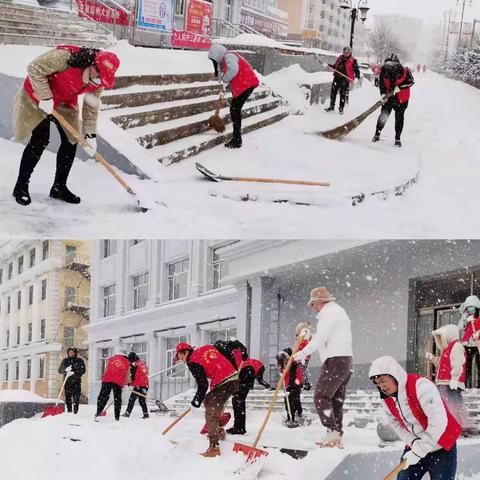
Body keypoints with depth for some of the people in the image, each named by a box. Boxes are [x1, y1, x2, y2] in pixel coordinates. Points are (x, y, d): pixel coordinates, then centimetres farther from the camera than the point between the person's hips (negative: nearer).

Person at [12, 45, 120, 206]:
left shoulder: (98, 80, -15)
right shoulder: (65, 56, -36)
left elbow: (91, 107, -3)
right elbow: (34, 69, -30)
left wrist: (90, 135, -6)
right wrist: (45, 97, -28)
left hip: (65, 103, 6)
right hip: (38, 97, -6)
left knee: (71, 141, 1)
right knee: (40, 141, -13)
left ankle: (59, 187, 17)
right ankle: (20, 187, 0)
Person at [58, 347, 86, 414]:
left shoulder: (79, 360, 7)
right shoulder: (65, 360, 15)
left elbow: (83, 370, -1)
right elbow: (60, 370, 10)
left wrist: (74, 373, -15)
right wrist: (66, 370, -12)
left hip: (76, 381, -2)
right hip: (67, 381, 2)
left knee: (76, 396, -10)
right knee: (68, 396, -5)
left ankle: (75, 410, -9)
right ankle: (69, 410, 1)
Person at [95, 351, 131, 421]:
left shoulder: (111, 358, 25)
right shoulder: (127, 363, 22)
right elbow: (127, 377, 21)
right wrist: (124, 384, 37)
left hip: (107, 380, 0)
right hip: (119, 382, 0)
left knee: (103, 396, 3)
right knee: (117, 399, 9)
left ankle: (98, 412, -9)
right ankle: (117, 417, 9)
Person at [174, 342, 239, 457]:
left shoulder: (193, 362, -8)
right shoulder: (206, 348, 15)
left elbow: (203, 385, -11)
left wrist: (196, 401, 2)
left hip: (224, 384, -9)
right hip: (234, 378, 9)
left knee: (211, 414, -10)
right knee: (207, 400, 27)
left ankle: (214, 447, -17)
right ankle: (219, 432, 36)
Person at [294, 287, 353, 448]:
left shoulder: (330, 312, -8)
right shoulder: (339, 311, 25)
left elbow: (321, 337, -20)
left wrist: (304, 352, -22)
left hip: (335, 360, -11)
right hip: (346, 359, 11)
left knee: (321, 397, -13)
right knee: (336, 400, 10)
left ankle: (333, 432, -21)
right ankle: (337, 437, 9)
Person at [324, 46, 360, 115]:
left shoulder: (353, 60, -1)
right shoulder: (340, 58, 14)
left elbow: (356, 70, -2)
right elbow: (335, 67, 25)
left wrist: (357, 78, -18)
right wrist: (328, 65, 15)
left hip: (345, 79, -5)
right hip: (337, 77, 5)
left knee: (343, 94, -3)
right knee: (333, 92, 7)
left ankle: (341, 108, 8)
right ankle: (332, 106, 19)